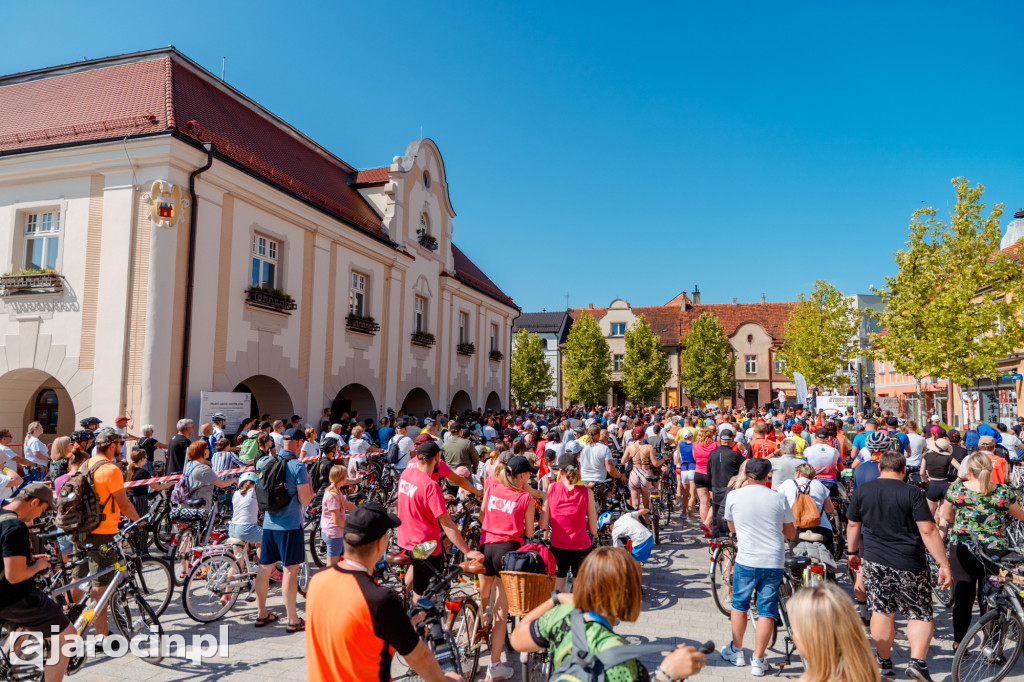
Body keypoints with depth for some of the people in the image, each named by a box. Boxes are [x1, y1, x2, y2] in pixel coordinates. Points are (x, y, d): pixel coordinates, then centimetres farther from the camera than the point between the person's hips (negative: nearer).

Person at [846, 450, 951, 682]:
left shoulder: (861, 491, 2)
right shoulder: (912, 493, -10)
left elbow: (852, 525, 10)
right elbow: (928, 531, -14)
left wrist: (852, 552, 23)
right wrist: (944, 564, -8)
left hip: (873, 561, 3)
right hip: (909, 564, -3)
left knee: (881, 612, 12)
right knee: (920, 615, 11)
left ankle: (884, 663, 21)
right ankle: (918, 662, -1)